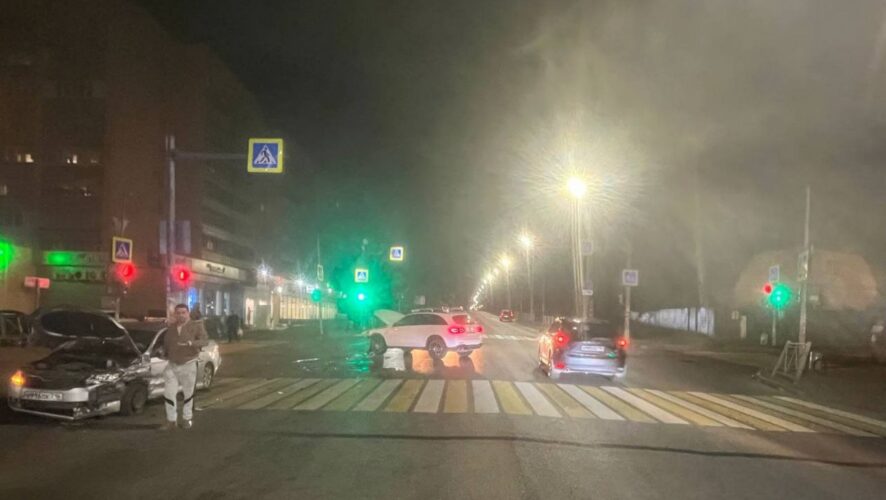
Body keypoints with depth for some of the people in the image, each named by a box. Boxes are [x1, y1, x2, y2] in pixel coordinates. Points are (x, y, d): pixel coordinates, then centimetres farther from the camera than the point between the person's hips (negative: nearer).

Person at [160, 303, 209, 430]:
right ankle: (171, 420, 8)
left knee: (188, 393, 8)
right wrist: (165, 353, 7)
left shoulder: (196, 325, -6)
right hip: (172, 365, 3)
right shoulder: (171, 327, 8)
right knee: (169, 393, -2)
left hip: (188, 365, -3)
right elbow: (166, 343, 24)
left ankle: (187, 418, 23)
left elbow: (205, 340, -17)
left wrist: (191, 343, -33)